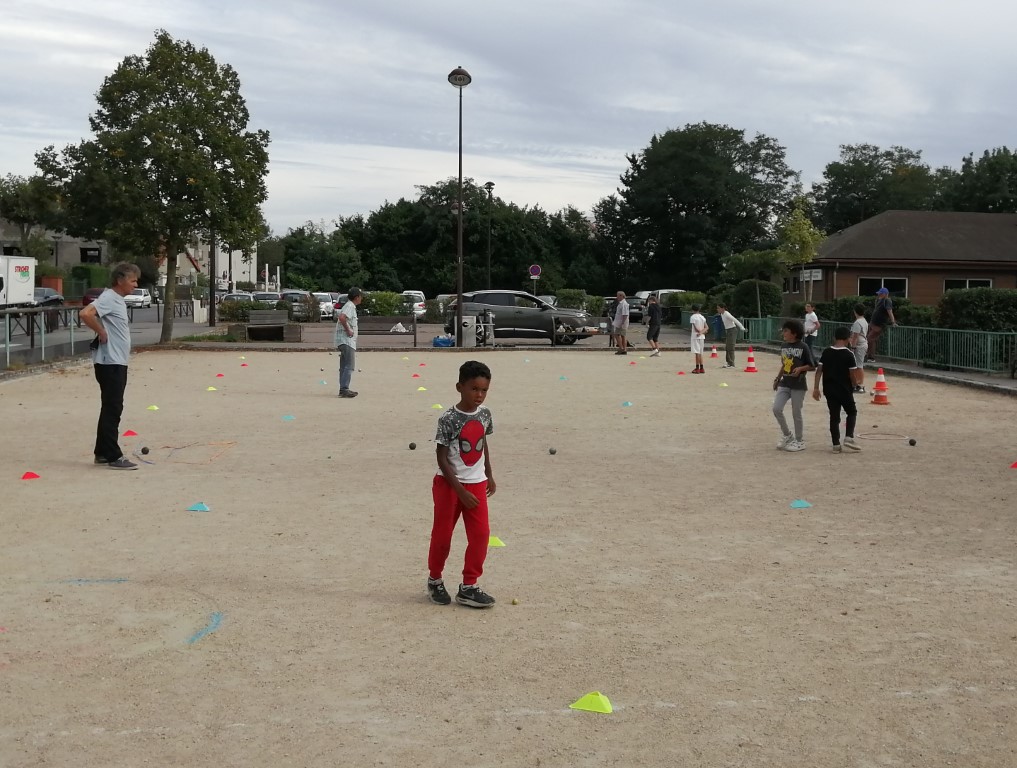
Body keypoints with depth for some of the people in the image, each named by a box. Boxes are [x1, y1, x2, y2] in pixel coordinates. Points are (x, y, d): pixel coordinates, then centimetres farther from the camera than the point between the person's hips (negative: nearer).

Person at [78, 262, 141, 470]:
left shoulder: (118, 300, 15)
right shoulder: (108, 298, -15)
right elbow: (85, 314, -30)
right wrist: (101, 333, -20)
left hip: (118, 362, 10)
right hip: (109, 362, -10)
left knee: (111, 409, 14)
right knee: (112, 409, -8)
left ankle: (102, 453, 20)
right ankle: (113, 457, -6)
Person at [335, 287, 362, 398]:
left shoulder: (350, 306, 19)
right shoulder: (350, 306, -12)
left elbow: (343, 318, 29)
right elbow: (342, 317, -29)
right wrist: (348, 330, -21)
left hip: (347, 341, 11)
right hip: (346, 340, -11)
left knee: (344, 366, 13)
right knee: (349, 366, -15)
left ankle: (343, 389, 16)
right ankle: (344, 389, -21)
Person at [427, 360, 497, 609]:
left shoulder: (485, 414, -1)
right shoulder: (448, 420, -19)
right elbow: (442, 459, -17)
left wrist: (489, 475, 18)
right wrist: (461, 491, -20)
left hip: (477, 484, 5)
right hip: (449, 484, -5)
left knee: (481, 534, -2)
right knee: (442, 535, 6)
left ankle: (468, 587, 7)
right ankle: (435, 581, 27)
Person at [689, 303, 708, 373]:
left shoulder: (693, 317, -10)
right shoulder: (702, 317, 11)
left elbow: (696, 328, -14)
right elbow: (706, 327, 4)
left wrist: (700, 332, 2)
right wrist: (702, 332, -10)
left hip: (695, 337, -6)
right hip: (702, 337, 7)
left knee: (697, 352, -6)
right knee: (700, 353, 12)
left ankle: (697, 368, -7)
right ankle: (701, 368, 12)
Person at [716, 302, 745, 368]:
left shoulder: (727, 314, -20)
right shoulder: (721, 314, 9)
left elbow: (735, 320, -22)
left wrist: (742, 328, -25)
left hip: (732, 330, -10)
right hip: (727, 331, 10)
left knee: (730, 347, -9)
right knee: (727, 348, 9)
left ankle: (732, 364, -8)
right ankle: (728, 363, 14)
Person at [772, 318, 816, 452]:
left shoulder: (803, 347, -12)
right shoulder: (784, 346, 7)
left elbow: (812, 365, -8)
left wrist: (800, 369, -24)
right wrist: (777, 379, 15)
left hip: (798, 385, -6)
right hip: (785, 384, 6)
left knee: (796, 413, 2)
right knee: (776, 409, -5)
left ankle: (800, 441, 17)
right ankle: (787, 435, 15)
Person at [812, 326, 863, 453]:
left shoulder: (826, 352, 1)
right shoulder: (849, 354, -10)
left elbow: (819, 370, -2)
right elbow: (852, 375, -10)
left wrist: (816, 388, -1)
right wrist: (855, 384, 11)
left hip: (829, 390, 3)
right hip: (844, 390, -3)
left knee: (834, 416, 8)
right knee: (852, 412, 15)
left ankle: (836, 444, 5)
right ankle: (849, 437, -2)